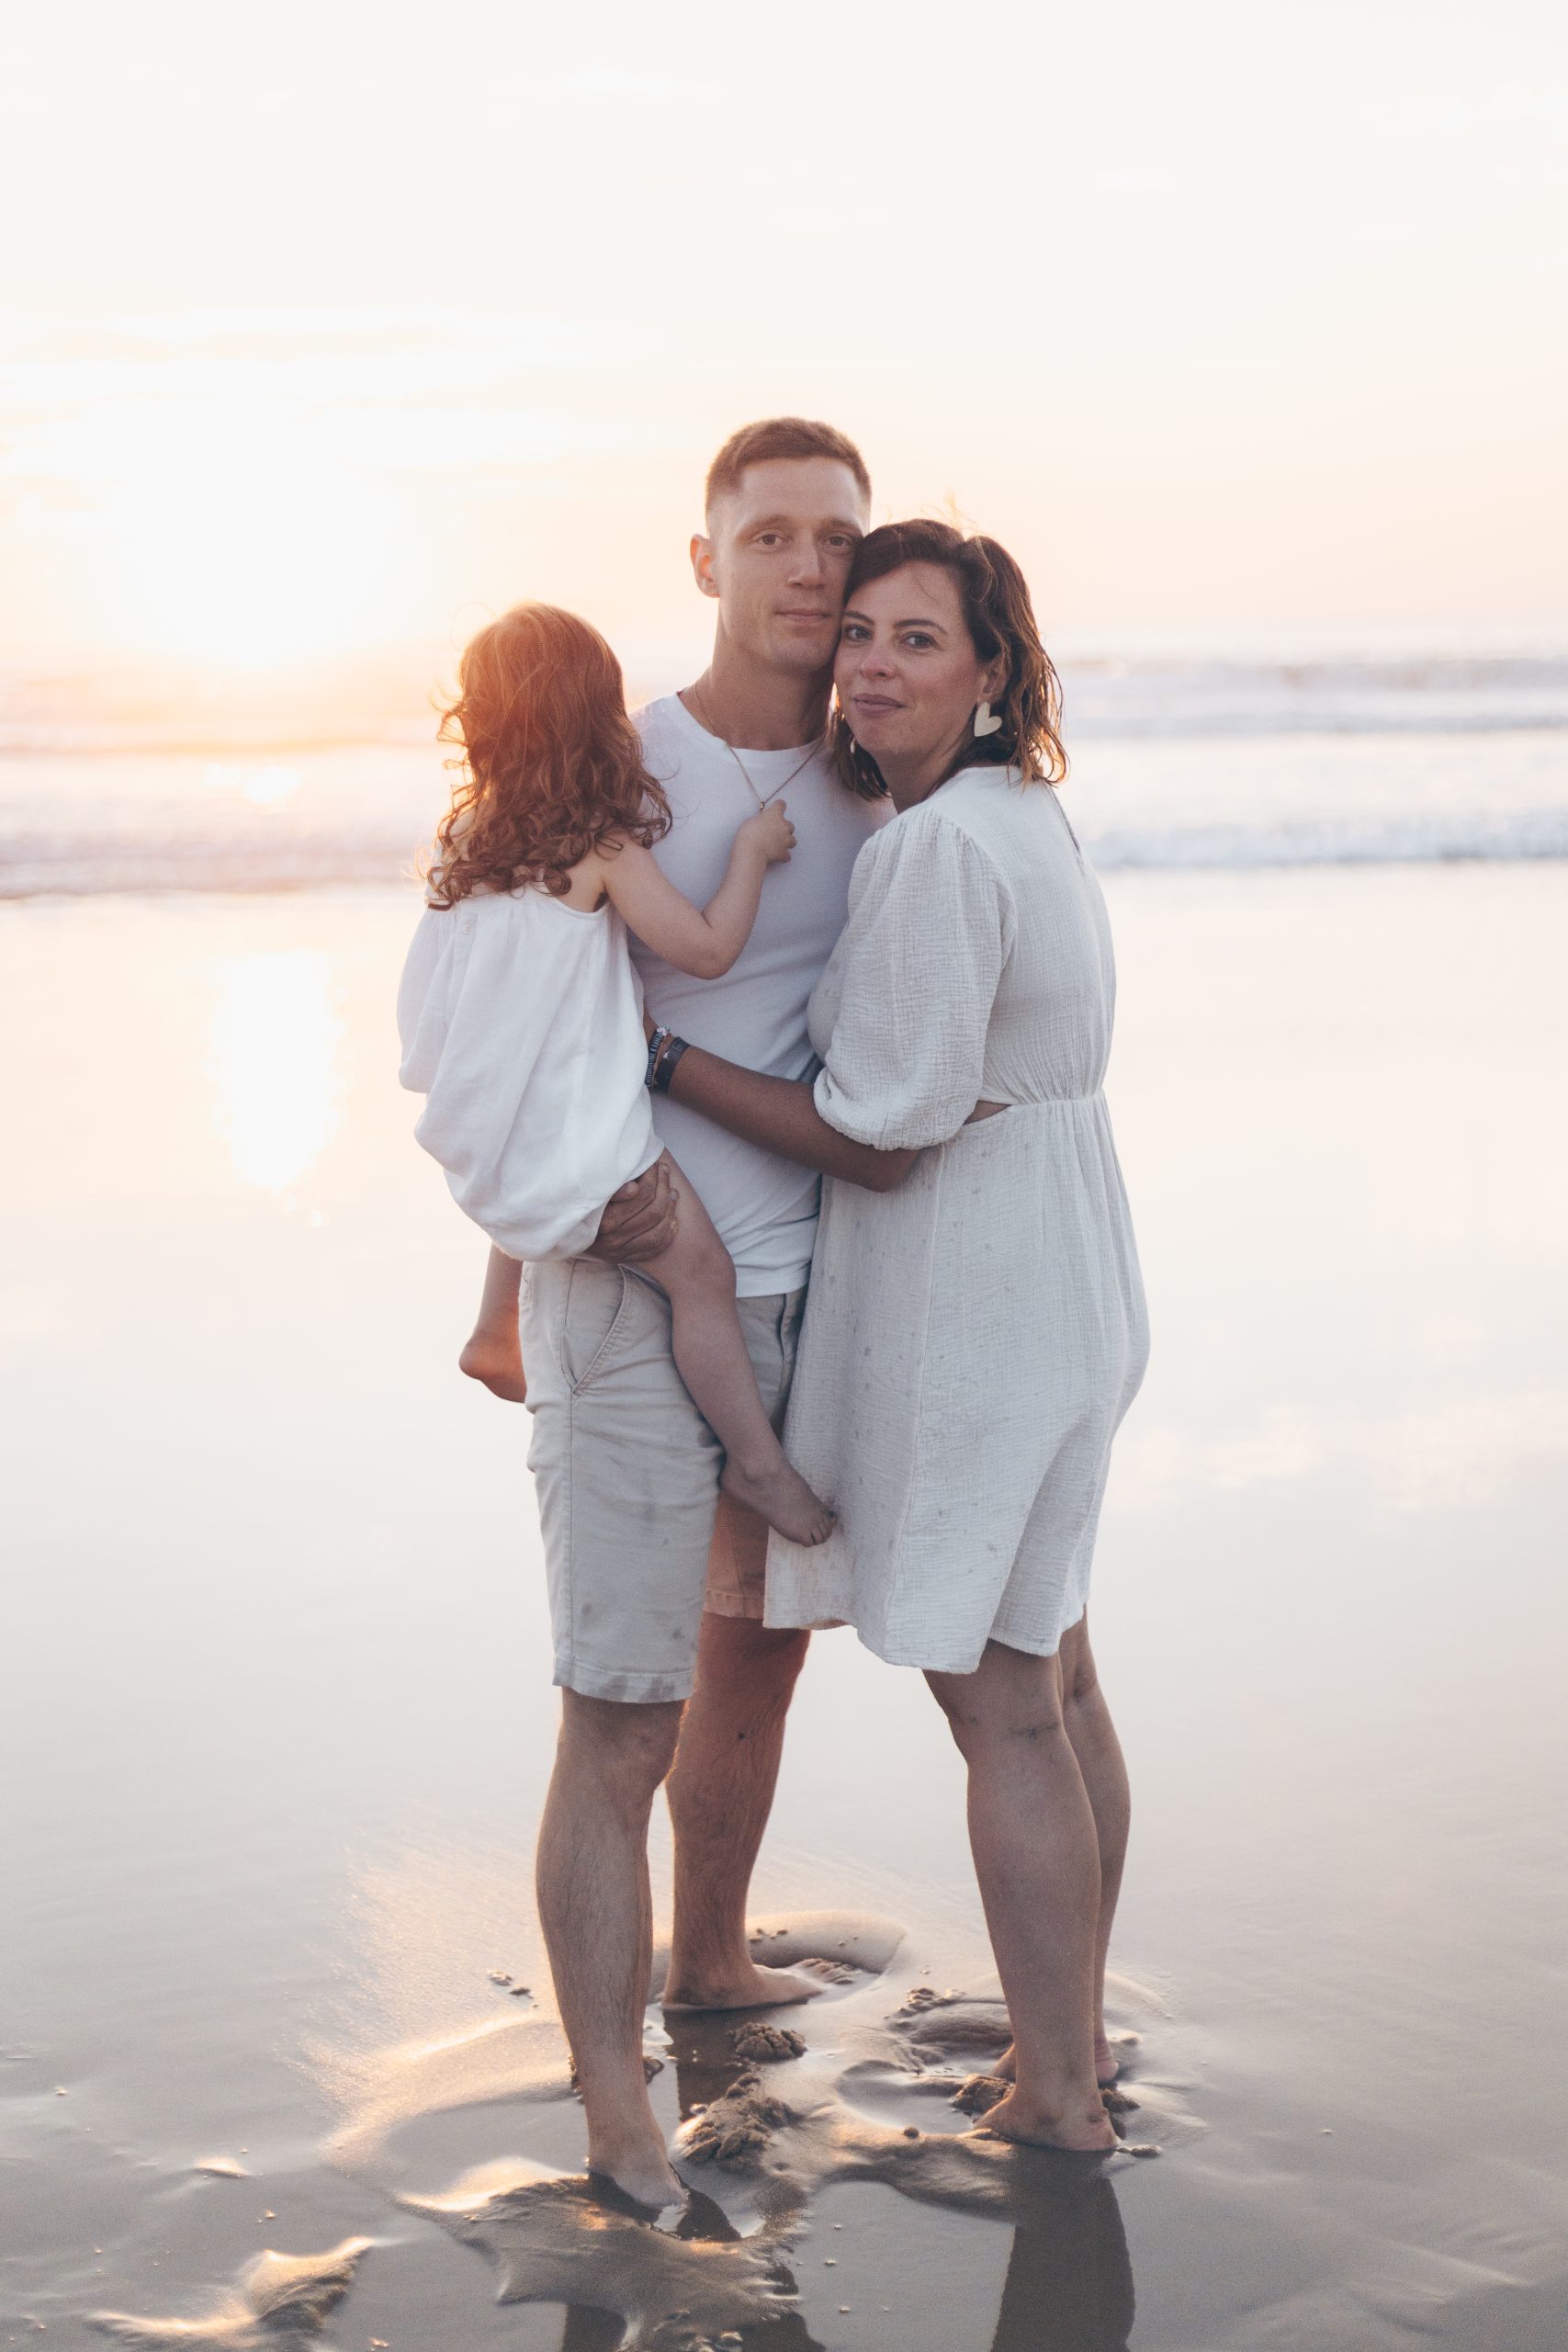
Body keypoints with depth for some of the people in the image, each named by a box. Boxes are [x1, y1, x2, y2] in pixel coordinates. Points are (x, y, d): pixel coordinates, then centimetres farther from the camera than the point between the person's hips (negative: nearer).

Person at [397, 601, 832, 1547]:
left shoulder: (472, 834, 4)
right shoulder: (606, 850, -16)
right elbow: (708, 947, -17)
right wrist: (752, 850, -6)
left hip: (489, 1129, 8)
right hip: (580, 1135, -8)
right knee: (702, 1271, 0)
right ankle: (758, 1462, 5)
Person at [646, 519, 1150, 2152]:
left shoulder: (937, 850, -22)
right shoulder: (1017, 813, 9)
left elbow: (882, 1137, -20)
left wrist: (659, 1057, -14)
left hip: (967, 1309, -10)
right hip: (1055, 1283, 10)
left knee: (999, 1709, 1)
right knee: (1053, 1682, 18)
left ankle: (1056, 2105, 13)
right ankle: (1076, 2046, 33)